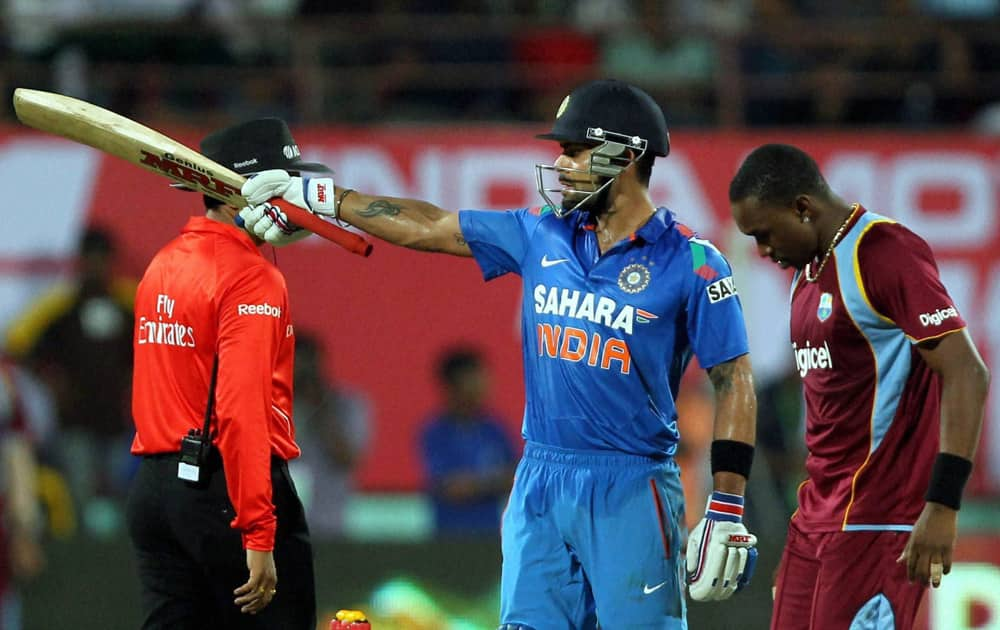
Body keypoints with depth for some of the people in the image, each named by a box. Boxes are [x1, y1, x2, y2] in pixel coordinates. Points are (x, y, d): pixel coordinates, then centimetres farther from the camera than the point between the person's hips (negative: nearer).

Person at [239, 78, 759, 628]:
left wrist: (727, 510, -11)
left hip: (631, 494, -5)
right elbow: (429, 227, 17)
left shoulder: (690, 262, -6)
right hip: (540, 482, 5)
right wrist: (314, 197, 19)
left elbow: (733, 380, -6)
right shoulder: (541, 235, 9)